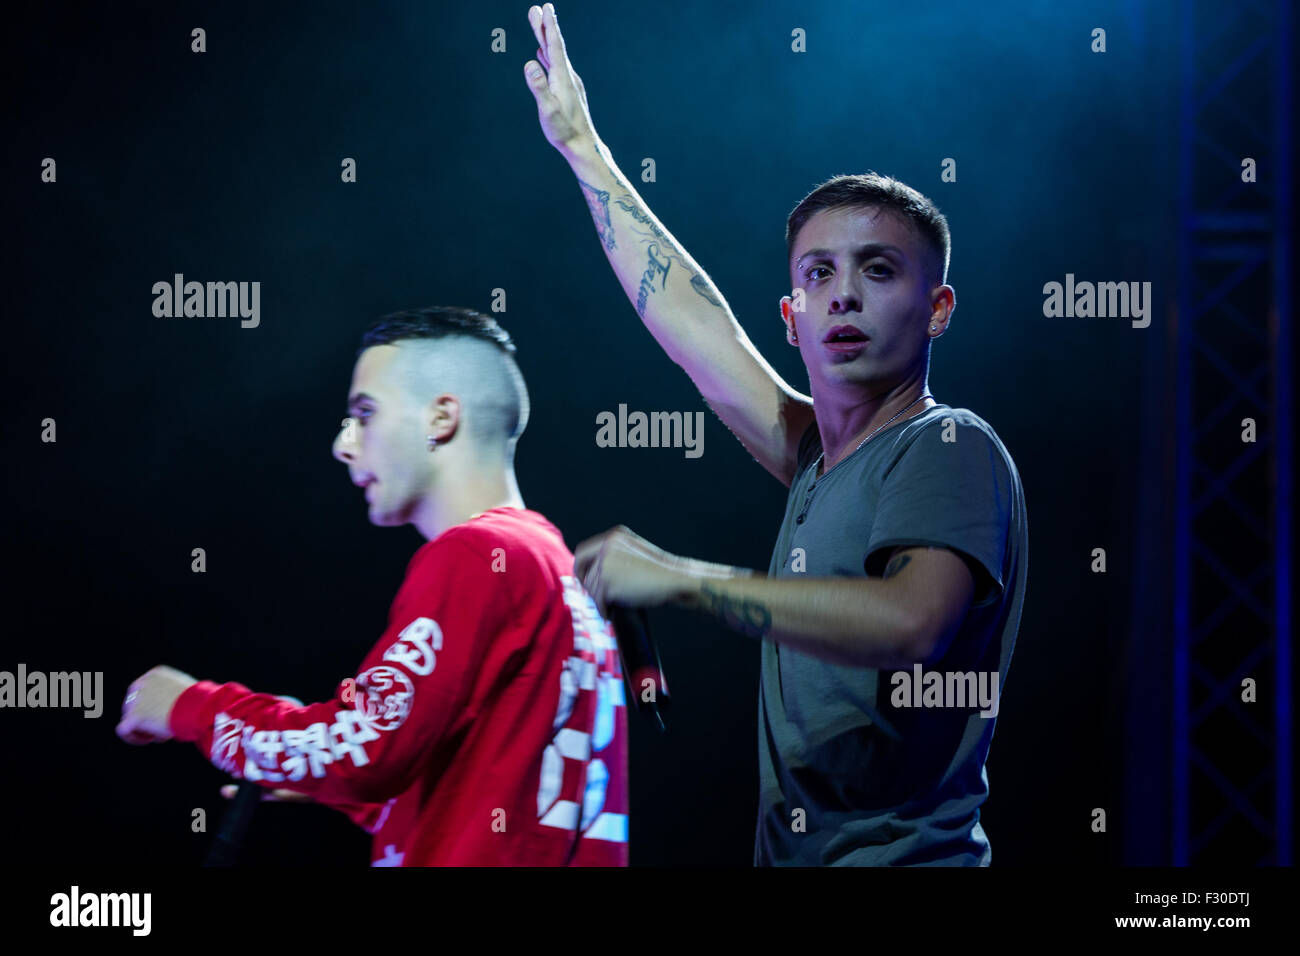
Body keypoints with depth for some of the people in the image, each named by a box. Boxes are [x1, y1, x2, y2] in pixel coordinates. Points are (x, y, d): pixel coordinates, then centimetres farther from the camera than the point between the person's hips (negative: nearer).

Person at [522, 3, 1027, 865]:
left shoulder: (951, 450, -9)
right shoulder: (817, 456, 13)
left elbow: (909, 621, -26)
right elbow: (687, 320, 20)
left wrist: (681, 579, -22)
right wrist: (580, 145, 27)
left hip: (906, 851, -7)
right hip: (796, 853, 7)